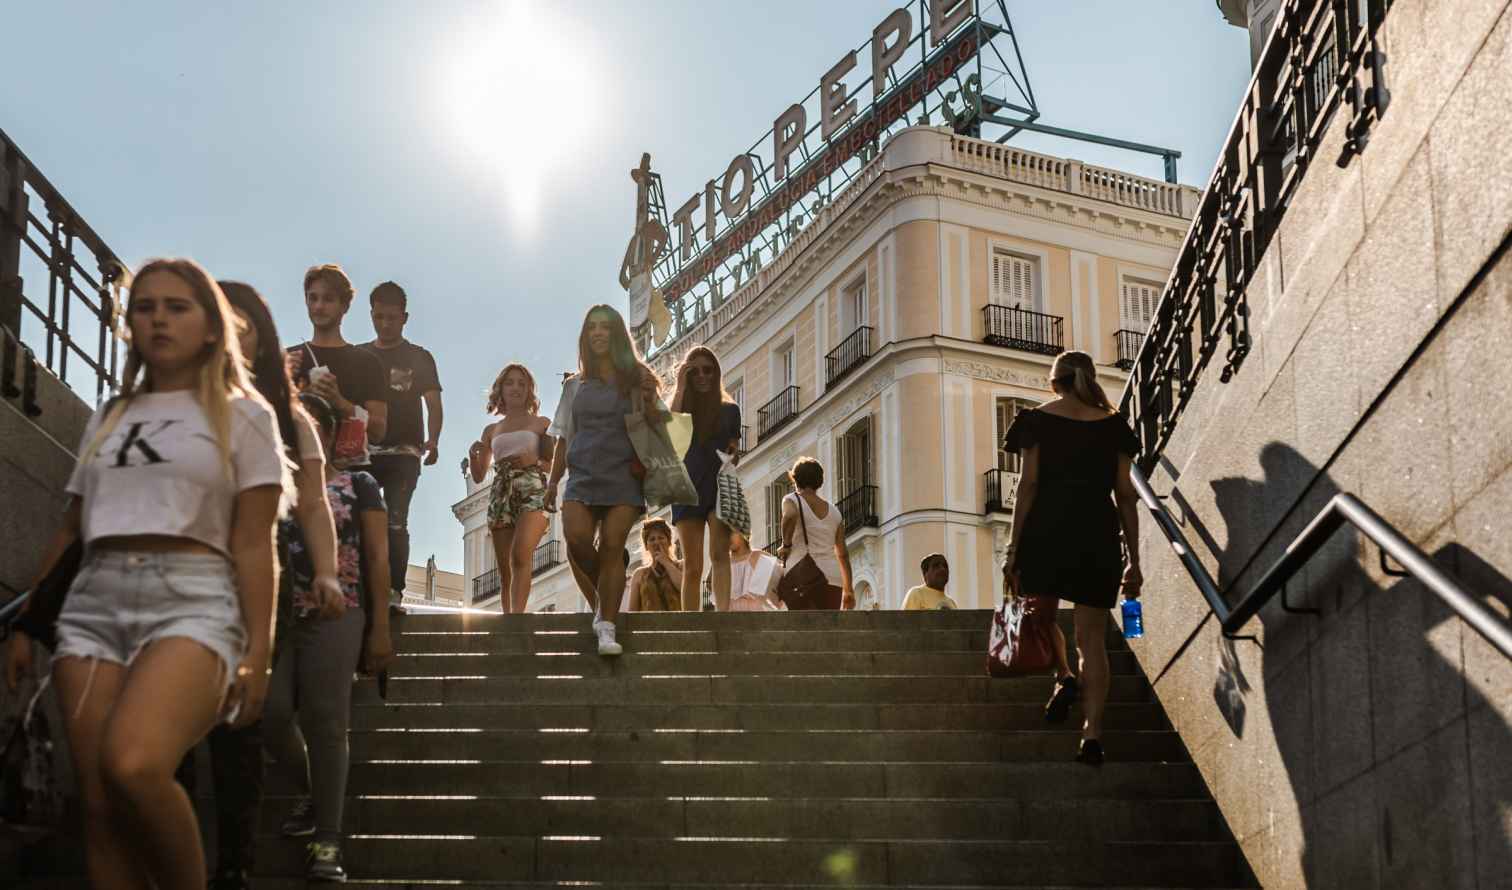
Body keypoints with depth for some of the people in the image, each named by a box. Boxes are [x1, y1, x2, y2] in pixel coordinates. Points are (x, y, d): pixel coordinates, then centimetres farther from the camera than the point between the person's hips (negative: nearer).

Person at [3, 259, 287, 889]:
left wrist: (257, 651, -7)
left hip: (191, 602, -5)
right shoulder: (107, 420, 22)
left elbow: (252, 545, 1)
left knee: (133, 767, -30)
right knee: (99, 806, -6)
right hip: (93, 604, 5)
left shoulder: (243, 416, 9)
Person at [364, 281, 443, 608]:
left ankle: (393, 592, -10)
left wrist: (432, 441, -13)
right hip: (363, 452, 2)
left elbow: (433, 403, 2)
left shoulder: (419, 358, 9)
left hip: (402, 453, -2)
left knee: (395, 524, -9)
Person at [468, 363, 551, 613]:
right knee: (505, 571, -2)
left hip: (533, 492, -4)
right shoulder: (491, 430, 21)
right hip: (500, 495, 4)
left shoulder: (541, 423, 13)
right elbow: (478, 476, 22)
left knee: (520, 556, -27)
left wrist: (533, 461, -9)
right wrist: (473, 456, 2)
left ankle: (516, 615, -38)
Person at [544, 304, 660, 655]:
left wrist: (649, 400, -8)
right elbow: (564, 438, 20)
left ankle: (607, 629, -12)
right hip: (583, 474, 2)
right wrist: (553, 481, 12)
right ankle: (600, 602, 4)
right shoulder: (576, 385, 18)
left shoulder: (636, 379, 11)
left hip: (624, 474, -2)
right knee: (576, 538, -19)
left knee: (611, 547, -12)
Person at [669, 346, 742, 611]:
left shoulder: (729, 410, 11)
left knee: (719, 553, -19)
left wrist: (733, 453, -8)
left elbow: (735, 450, 16)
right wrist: (681, 388, -10)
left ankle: (723, 615, -32)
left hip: (720, 487, -1)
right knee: (693, 567, 0)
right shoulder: (682, 407, 9)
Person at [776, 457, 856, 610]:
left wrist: (786, 545, -7)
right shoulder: (833, 510, 17)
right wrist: (848, 589, 19)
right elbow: (843, 553, 15)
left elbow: (790, 517, -22)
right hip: (833, 578, 4)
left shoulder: (792, 500, 4)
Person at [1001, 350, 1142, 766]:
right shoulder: (1113, 426, 11)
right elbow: (1125, 494, 8)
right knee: (1092, 637, 2)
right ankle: (1092, 735, -7)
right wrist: (1134, 560, 11)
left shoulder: (1038, 420, 5)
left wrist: (1013, 549, -1)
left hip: (1048, 528, -2)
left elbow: (1028, 484, -2)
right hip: (1100, 533, 2)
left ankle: (1064, 678, -9)